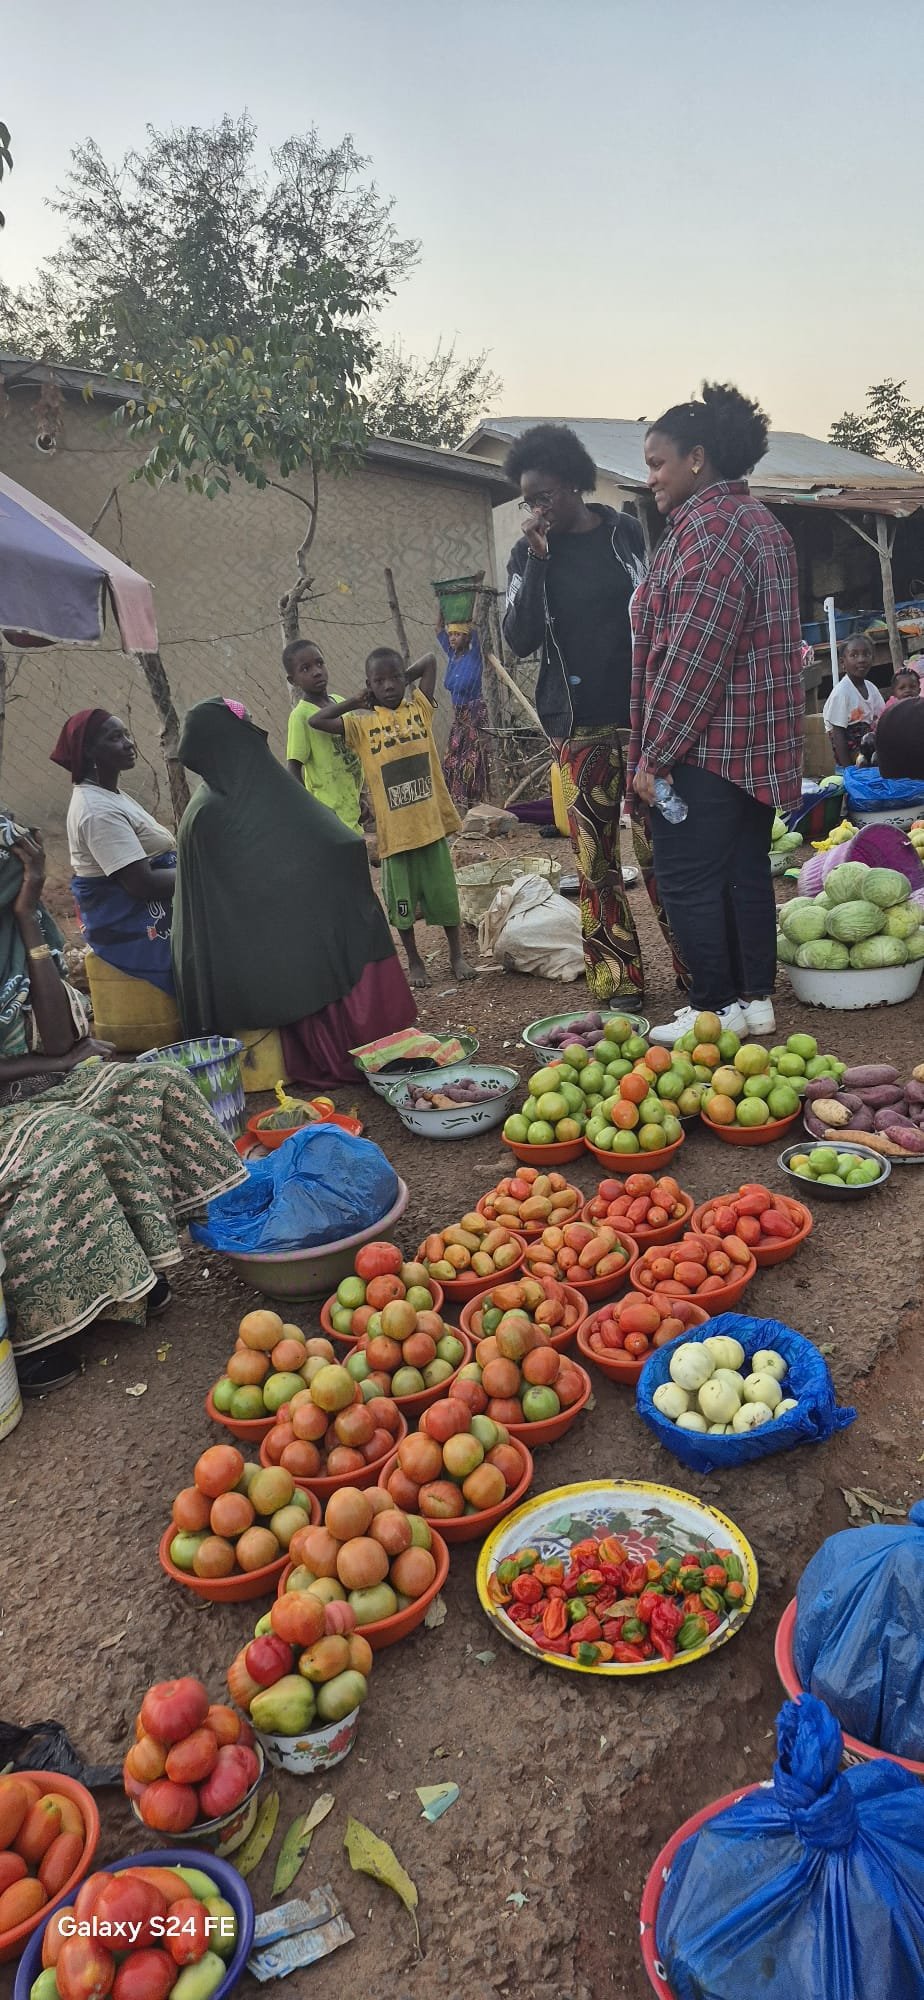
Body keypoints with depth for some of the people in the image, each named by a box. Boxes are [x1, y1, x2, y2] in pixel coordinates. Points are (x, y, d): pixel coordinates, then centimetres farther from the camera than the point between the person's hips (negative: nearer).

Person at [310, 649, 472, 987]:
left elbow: (431, 660, 7)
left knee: (444, 892, 9)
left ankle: (457, 955, 24)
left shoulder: (419, 707, 3)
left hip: (431, 822, 1)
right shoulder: (362, 723, -1)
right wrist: (355, 701, -1)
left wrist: (404, 680, 9)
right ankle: (414, 961, 25)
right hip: (394, 829, -1)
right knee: (402, 900, 9)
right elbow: (315, 721, -6)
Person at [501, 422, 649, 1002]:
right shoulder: (530, 554, 6)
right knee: (594, 853, -1)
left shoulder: (626, 533, 5)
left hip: (641, 711, 0)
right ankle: (617, 980, 6)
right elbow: (520, 640, -5)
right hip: (578, 725, 1)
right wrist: (536, 560, -11)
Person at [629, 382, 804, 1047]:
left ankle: (715, 1010, 4)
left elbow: (693, 654, -21)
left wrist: (655, 753, -18)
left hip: (706, 743, -10)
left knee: (688, 879, -2)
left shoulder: (708, 526, -14)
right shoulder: (761, 523, 19)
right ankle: (756, 999, 19)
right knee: (746, 870, 13)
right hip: (759, 743, 10)